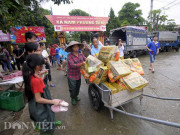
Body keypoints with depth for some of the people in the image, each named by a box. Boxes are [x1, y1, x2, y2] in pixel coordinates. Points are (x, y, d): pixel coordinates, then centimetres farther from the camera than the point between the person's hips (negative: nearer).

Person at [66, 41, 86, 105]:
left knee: (78, 87, 20)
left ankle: (76, 96, 47)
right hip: (71, 75, -5)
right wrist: (82, 64, -39)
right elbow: (72, 65, -27)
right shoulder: (69, 56, -17)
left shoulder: (81, 54, 0)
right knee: (72, 88, 8)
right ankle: (73, 98, 35)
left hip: (78, 74, 5)